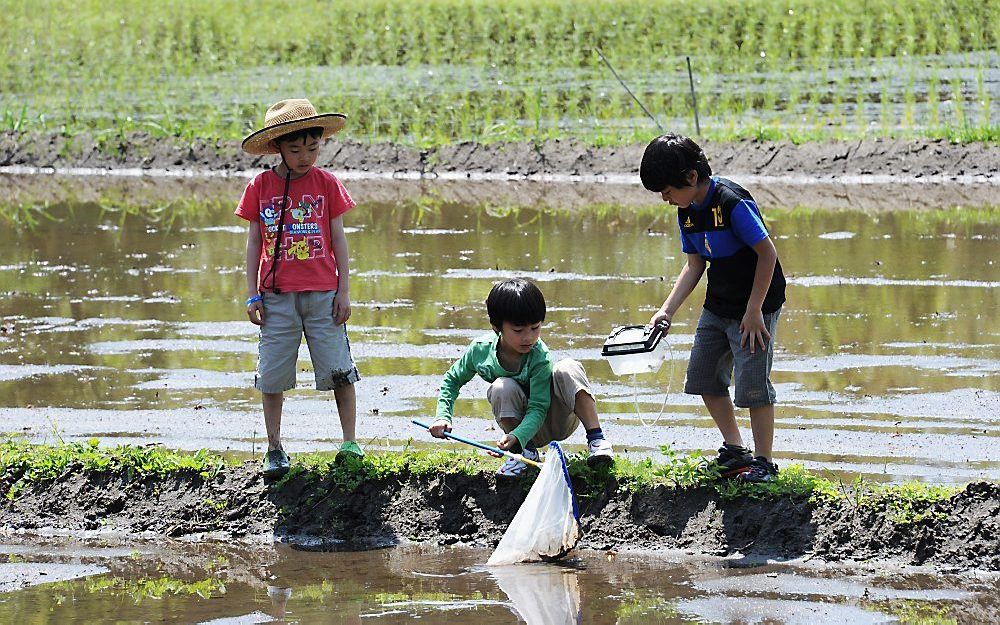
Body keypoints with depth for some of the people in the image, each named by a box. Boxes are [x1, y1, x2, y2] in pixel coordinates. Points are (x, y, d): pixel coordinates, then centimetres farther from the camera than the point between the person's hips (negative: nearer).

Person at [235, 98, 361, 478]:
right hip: (276, 295, 1)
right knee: (273, 375, 2)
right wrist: (252, 295, 3)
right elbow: (254, 243, 7)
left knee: (339, 371, -2)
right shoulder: (260, 187, 3)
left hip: (322, 293, -1)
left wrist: (343, 291, 0)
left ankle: (349, 443, 8)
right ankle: (274, 449, 11)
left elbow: (339, 240, 5)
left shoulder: (326, 184, 2)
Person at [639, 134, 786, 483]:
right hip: (717, 306, 9)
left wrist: (753, 311, -21)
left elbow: (767, 253, -23)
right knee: (704, 376, 13)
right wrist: (667, 310, -2)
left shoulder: (732, 202, -25)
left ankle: (763, 462, 1)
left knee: (753, 383, -10)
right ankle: (735, 450, 26)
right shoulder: (687, 211, 1)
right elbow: (694, 265, 8)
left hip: (757, 304, -9)